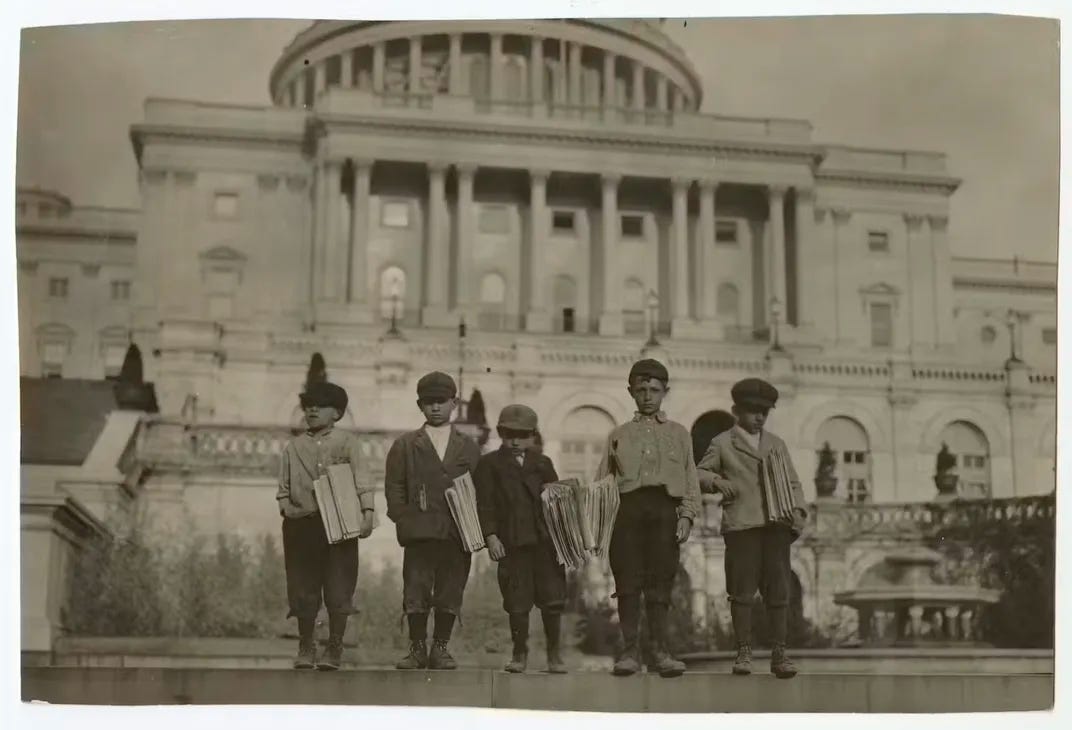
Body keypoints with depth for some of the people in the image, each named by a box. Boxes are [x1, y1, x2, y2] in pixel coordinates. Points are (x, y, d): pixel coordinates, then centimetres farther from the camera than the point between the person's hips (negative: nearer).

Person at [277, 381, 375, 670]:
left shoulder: (347, 443, 5)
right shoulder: (294, 447, 14)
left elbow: (362, 481, -4)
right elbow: (283, 488, 15)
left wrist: (367, 514, -15)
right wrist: (287, 509, -2)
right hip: (301, 526, 2)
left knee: (339, 589, -2)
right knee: (303, 589, 4)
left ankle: (334, 649, 9)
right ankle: (305, 647, 17)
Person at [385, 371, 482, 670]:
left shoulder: (469, 447, 12)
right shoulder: (404, 445, 9)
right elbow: (393, 488, 6)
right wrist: (404, 521, -5)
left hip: (458, 534, 1)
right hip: (419, 533, -1)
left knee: (450, 594, 3)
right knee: (415, 593, -1)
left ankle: (440, 648, 13)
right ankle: (417, 648, 9)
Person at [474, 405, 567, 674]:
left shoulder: (542, 463, 17)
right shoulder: (489, 464, 8)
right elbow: (484, 503, 1)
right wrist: (490, 535, -10)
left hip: (546, 540, 2)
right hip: (512, 542, -2)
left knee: (552, 600, 1)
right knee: (517, 603, 1)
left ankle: (555, 654, 14)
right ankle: (519, 654, 15)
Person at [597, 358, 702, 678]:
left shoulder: (679, 433, 18)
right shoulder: (619, 434, 18)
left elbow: (691, 480, 11)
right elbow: (603, 482, 14)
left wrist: (687, 515, -2)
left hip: (665, 510, 0)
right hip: (627, 510, 0)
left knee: (660, 583, -3)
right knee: (628, 582, -5)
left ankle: (660, 652, 0)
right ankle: (629, 652, -2)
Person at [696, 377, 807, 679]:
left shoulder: (777, 444, 20)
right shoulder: (722, 443, 11)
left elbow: (792, 482, 17)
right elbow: (700, 471, 14)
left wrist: (798, 510, 1)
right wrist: (716, 480, -7)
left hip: (776, 524, 3)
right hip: (741, 525, -3)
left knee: (778, 590, -1)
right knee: (742, 590, -3)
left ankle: (779, 654, 4)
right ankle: (744, 652, 5)